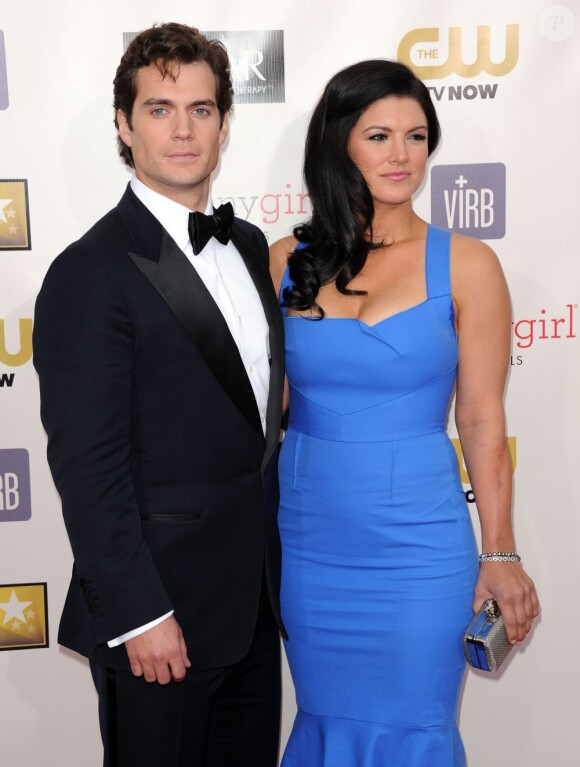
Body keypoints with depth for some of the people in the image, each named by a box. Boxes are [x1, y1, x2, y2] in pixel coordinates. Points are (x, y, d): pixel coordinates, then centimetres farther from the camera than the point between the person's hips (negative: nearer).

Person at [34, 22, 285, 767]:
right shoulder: (89, 274, -16)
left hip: (253, 597, 7)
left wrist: (274, 562, 11)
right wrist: (138, 616, -18)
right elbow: (86, 468, -18)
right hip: (161, 614, -7)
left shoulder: (250, 247, 8)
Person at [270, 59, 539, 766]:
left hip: (416, 542, -2)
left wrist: (499, 553, -3)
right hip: (307, 539, 2)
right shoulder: (288, 263, 1)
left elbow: (482, 421, -3)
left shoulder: (466, 266, -5)